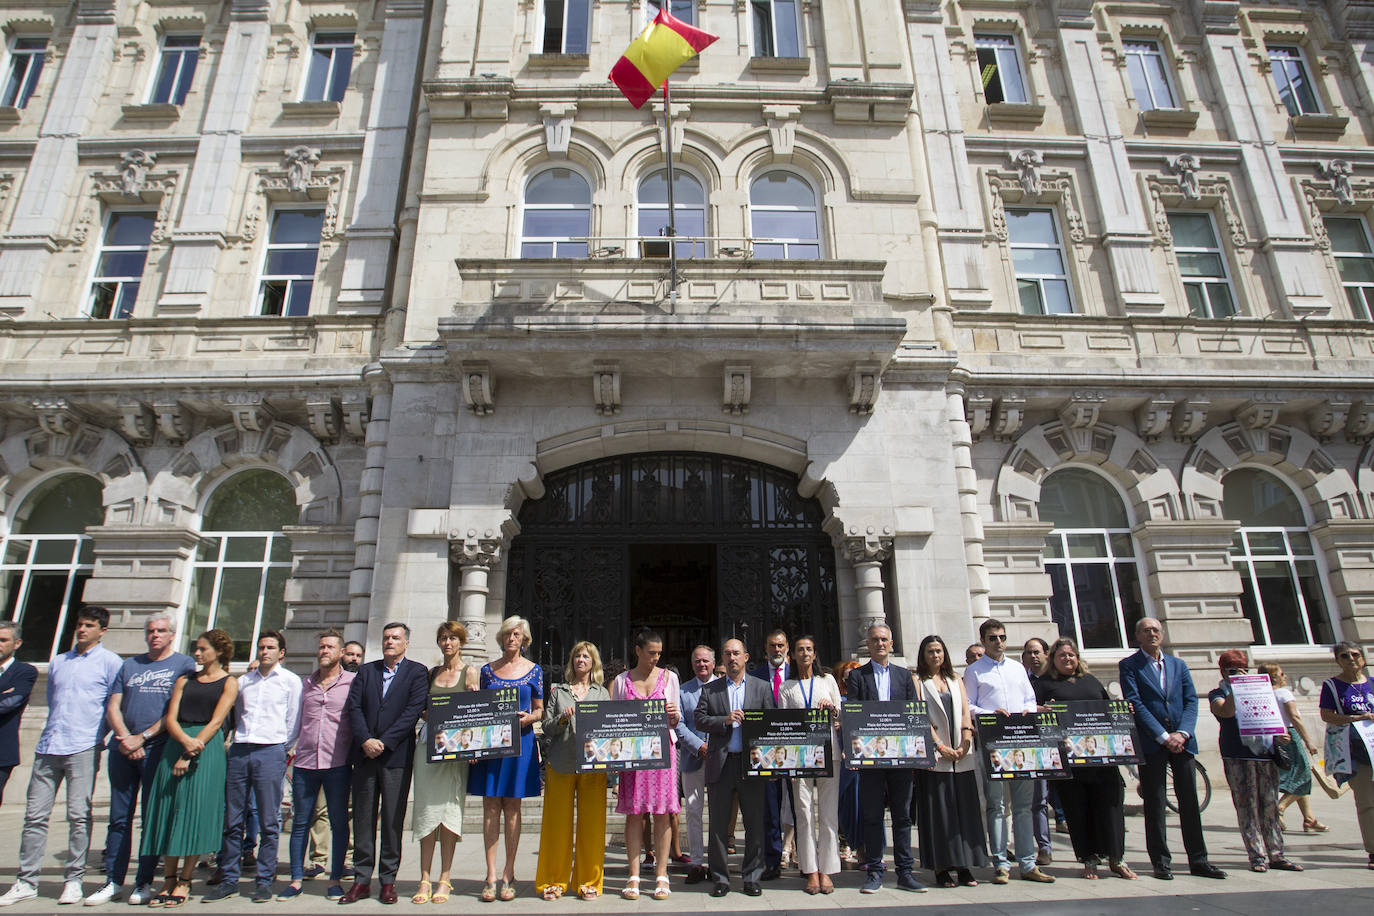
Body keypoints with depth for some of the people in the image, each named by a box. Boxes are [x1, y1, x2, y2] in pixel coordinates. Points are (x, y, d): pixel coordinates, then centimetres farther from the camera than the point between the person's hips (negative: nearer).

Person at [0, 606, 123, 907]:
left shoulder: (110, 662, 2)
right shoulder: (57, 662, 19)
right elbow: (52, 702, 27)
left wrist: (98, 733, -2)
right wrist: (56, 730, 15)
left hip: (83, 747, -5)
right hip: (48, 746, 5)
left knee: (78, 815, -5)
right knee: (35, 815, 4)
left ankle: (73, 880, 4)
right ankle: (26, 882, 13)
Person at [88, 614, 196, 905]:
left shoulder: (184, 664, 3)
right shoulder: (130, 665, 16)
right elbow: (113, 707, 10)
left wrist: (143, 737, -11)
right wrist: (125, 738, -6)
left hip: (158, 748, -4)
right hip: (122, 748, 4)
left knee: (152, 818, 0)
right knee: (119, 817, 7)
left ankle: (144, 883, 9)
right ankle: (113, 882, 16)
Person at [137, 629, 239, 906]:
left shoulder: (228, 682, 3)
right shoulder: (184, 680, 16)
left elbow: (215, 722, -7)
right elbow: (170, 719, 6)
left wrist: (190, 754, -16)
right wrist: (186, 740, -14)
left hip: (208, 749, -4)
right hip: (176, 745, 5)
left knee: (195, 810, -4)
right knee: (168, 810, 3)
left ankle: (184, 882, 6)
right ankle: (169, 880, 13)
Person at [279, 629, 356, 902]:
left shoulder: (352, 682, 0)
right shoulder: (305, 684, 12)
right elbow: (296, 720, 19)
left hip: (337, 763, -3)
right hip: (305, 761, 3)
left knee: (339, 823, 4)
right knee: (300, 822, 8)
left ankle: (336, 879, 16)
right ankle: (296, 880, 19)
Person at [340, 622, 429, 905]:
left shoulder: (417, 672, 2)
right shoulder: (366, 671, 13)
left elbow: (413, 711, -8)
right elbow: (354, 708, 5)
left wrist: (383, 742, -14)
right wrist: (365, 740, -10)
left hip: (396, 756, -3)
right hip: (364, 754, 3)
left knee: (393, 820, 2)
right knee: (363, 819, 7)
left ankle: (388, 881, 12)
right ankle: (361, 880, 16)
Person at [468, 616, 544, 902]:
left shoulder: (534, 670, 6)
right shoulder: (488, 670, 9)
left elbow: (539, 710, 9)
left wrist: (527, 718, -13)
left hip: (519, 742, -1)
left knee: (512, 807, 2)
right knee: (490, 807, 0)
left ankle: (508, 875, 11)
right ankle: (491, 875, 5)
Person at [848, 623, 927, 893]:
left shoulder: (904, 675, 13)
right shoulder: (857, 675, 6)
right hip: (870, 755, -2)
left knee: (902, 815, 7)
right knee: (872, 815, 3)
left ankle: (905, 872, 16)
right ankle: (874, 872, 11)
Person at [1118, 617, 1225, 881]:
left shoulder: (1178, 665, 15)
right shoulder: (1129, 665, 1)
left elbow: (1191, 700, 7)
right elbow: (1135, 703, -8)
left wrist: (1182, 733, -8)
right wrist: (1163, 736, -14)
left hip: (1181, 741, 4)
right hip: (1151, 742, -4)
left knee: (1190, 800, 7)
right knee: (1154, 803, 1)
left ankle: (1198, 861, 17)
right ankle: (1161, 862, 9)